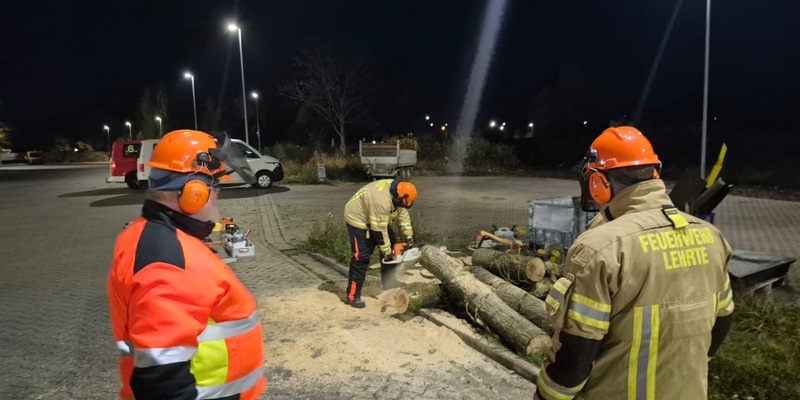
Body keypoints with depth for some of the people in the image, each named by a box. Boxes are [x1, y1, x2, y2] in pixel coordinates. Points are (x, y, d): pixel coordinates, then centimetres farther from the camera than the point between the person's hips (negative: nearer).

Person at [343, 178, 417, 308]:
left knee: (390, 245, 11)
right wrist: (387, 252, -22)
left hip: (376, 219, 10)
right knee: (361, 257, -13)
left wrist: (409, 236, -9)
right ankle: (352, 296, -6)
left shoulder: (397, 191, -10)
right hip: (358, 218, -10)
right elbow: (379, 230, -31)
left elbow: (403, 214, -2)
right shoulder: (382, 201, -37)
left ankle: (390, 283, 23)